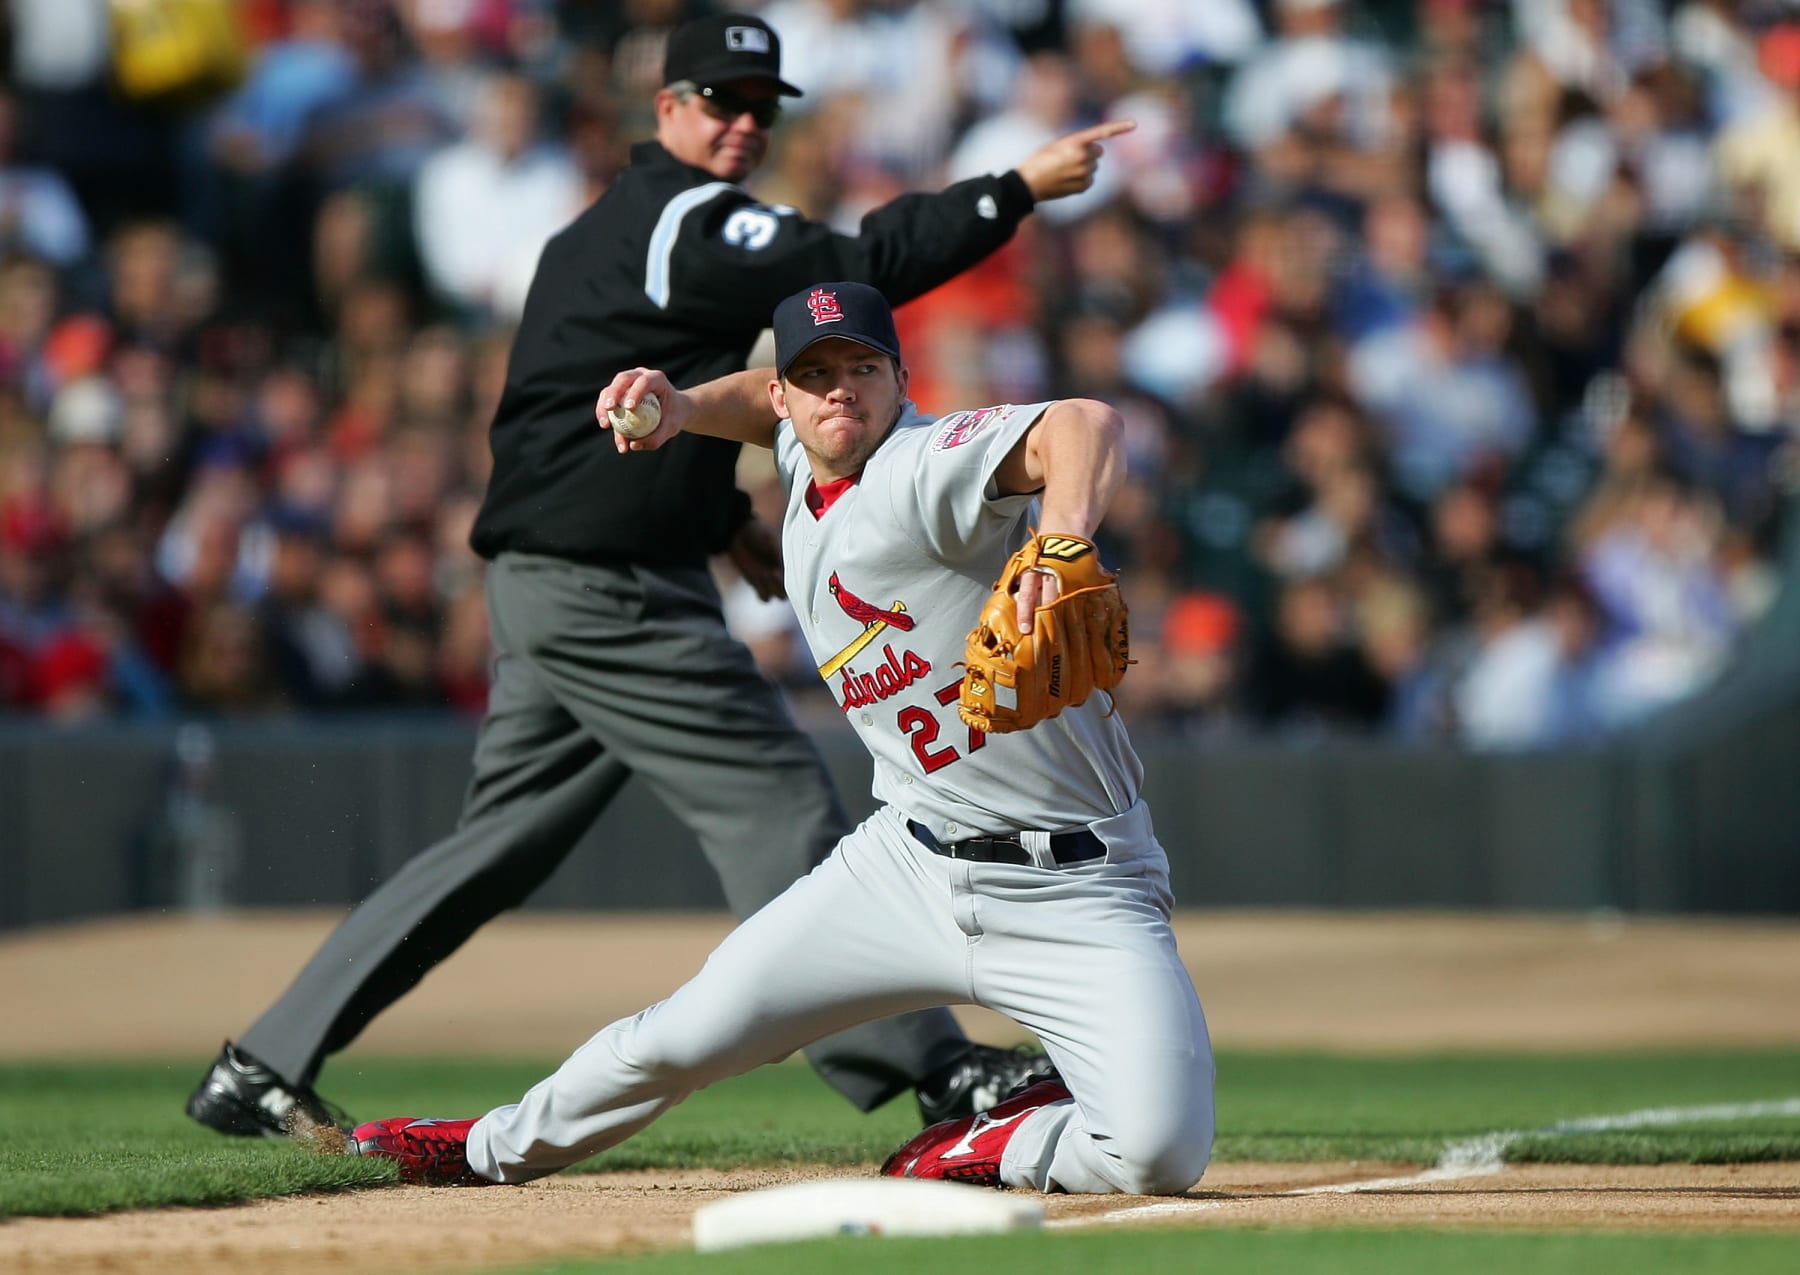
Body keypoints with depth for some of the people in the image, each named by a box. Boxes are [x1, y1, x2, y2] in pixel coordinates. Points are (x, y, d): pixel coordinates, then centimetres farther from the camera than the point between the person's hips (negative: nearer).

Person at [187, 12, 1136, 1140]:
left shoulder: (605, 227, 19)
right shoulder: (693, 222, -12)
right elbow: (862, 269, -21)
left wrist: (722, 522, 21)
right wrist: (1020, 190, -17)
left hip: (549, 584, 10)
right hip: (611, 597, -10)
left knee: (500, 845, 12)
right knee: (779, 804, -6)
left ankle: (263, 1067, 12)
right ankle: (923, 1065, -5)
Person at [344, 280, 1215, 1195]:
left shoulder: (926, 467, -19)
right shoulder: (804, 469, 7)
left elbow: (1086, 424, -39)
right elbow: (769, 404, 32)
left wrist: (1061, 542, -59)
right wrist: (687, 408, 9)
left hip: (1076, 890, -6)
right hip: (908, 863, 6)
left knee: (1160, 1154, -24)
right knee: (689, 1034, 6)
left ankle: (1000, 1144, 7)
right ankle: (502, 1147, 34)